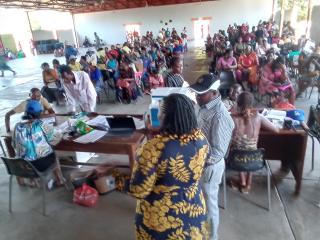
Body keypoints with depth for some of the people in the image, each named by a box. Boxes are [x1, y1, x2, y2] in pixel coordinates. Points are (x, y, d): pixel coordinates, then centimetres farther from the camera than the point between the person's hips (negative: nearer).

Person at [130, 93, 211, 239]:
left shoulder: (155, 147, -31)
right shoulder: (201, 139, -13)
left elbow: (139, 191, -23)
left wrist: (141, 162, -9)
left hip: (161, 219, -4)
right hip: (194, 211, 4)